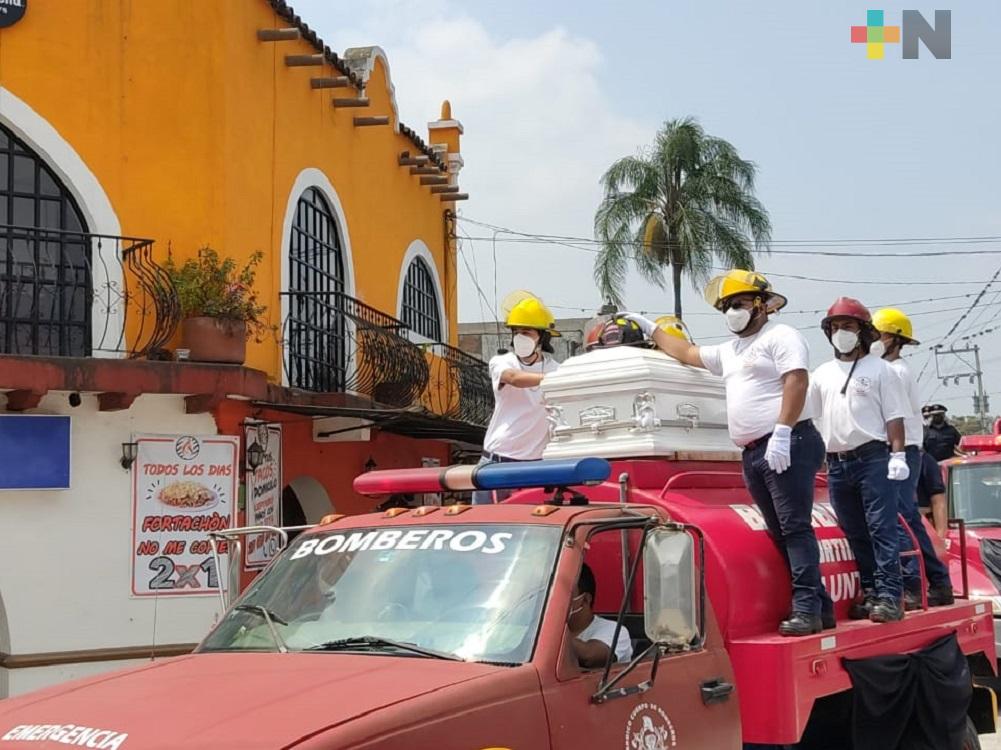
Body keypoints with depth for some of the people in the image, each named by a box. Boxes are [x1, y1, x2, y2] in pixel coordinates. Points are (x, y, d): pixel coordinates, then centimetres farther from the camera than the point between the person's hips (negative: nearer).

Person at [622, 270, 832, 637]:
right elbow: (686, 353, 38)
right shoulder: (729, 351, 25)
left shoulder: (781, 337, -2)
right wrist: (651, 328, 39)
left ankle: (806, 608, -14)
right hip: (753, 454, 9)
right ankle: (820, 607, 10)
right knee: (781, 532, 7)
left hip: (787, 447, -9)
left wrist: (782, 432, -23)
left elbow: (796, 381, -15)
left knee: (795, 527, -12)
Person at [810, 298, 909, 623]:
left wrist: (897, 455, -10)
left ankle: (889, 595, -10)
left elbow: (894, 416, -1)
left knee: (882, 528, -9)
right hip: (837, 463, 5)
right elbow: (813, 419, 19)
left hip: (873, 458, -5)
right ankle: (870, 592, 15)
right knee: (855, 533, 8)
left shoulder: (879, 369, 4)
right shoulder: (821, 374, 17)